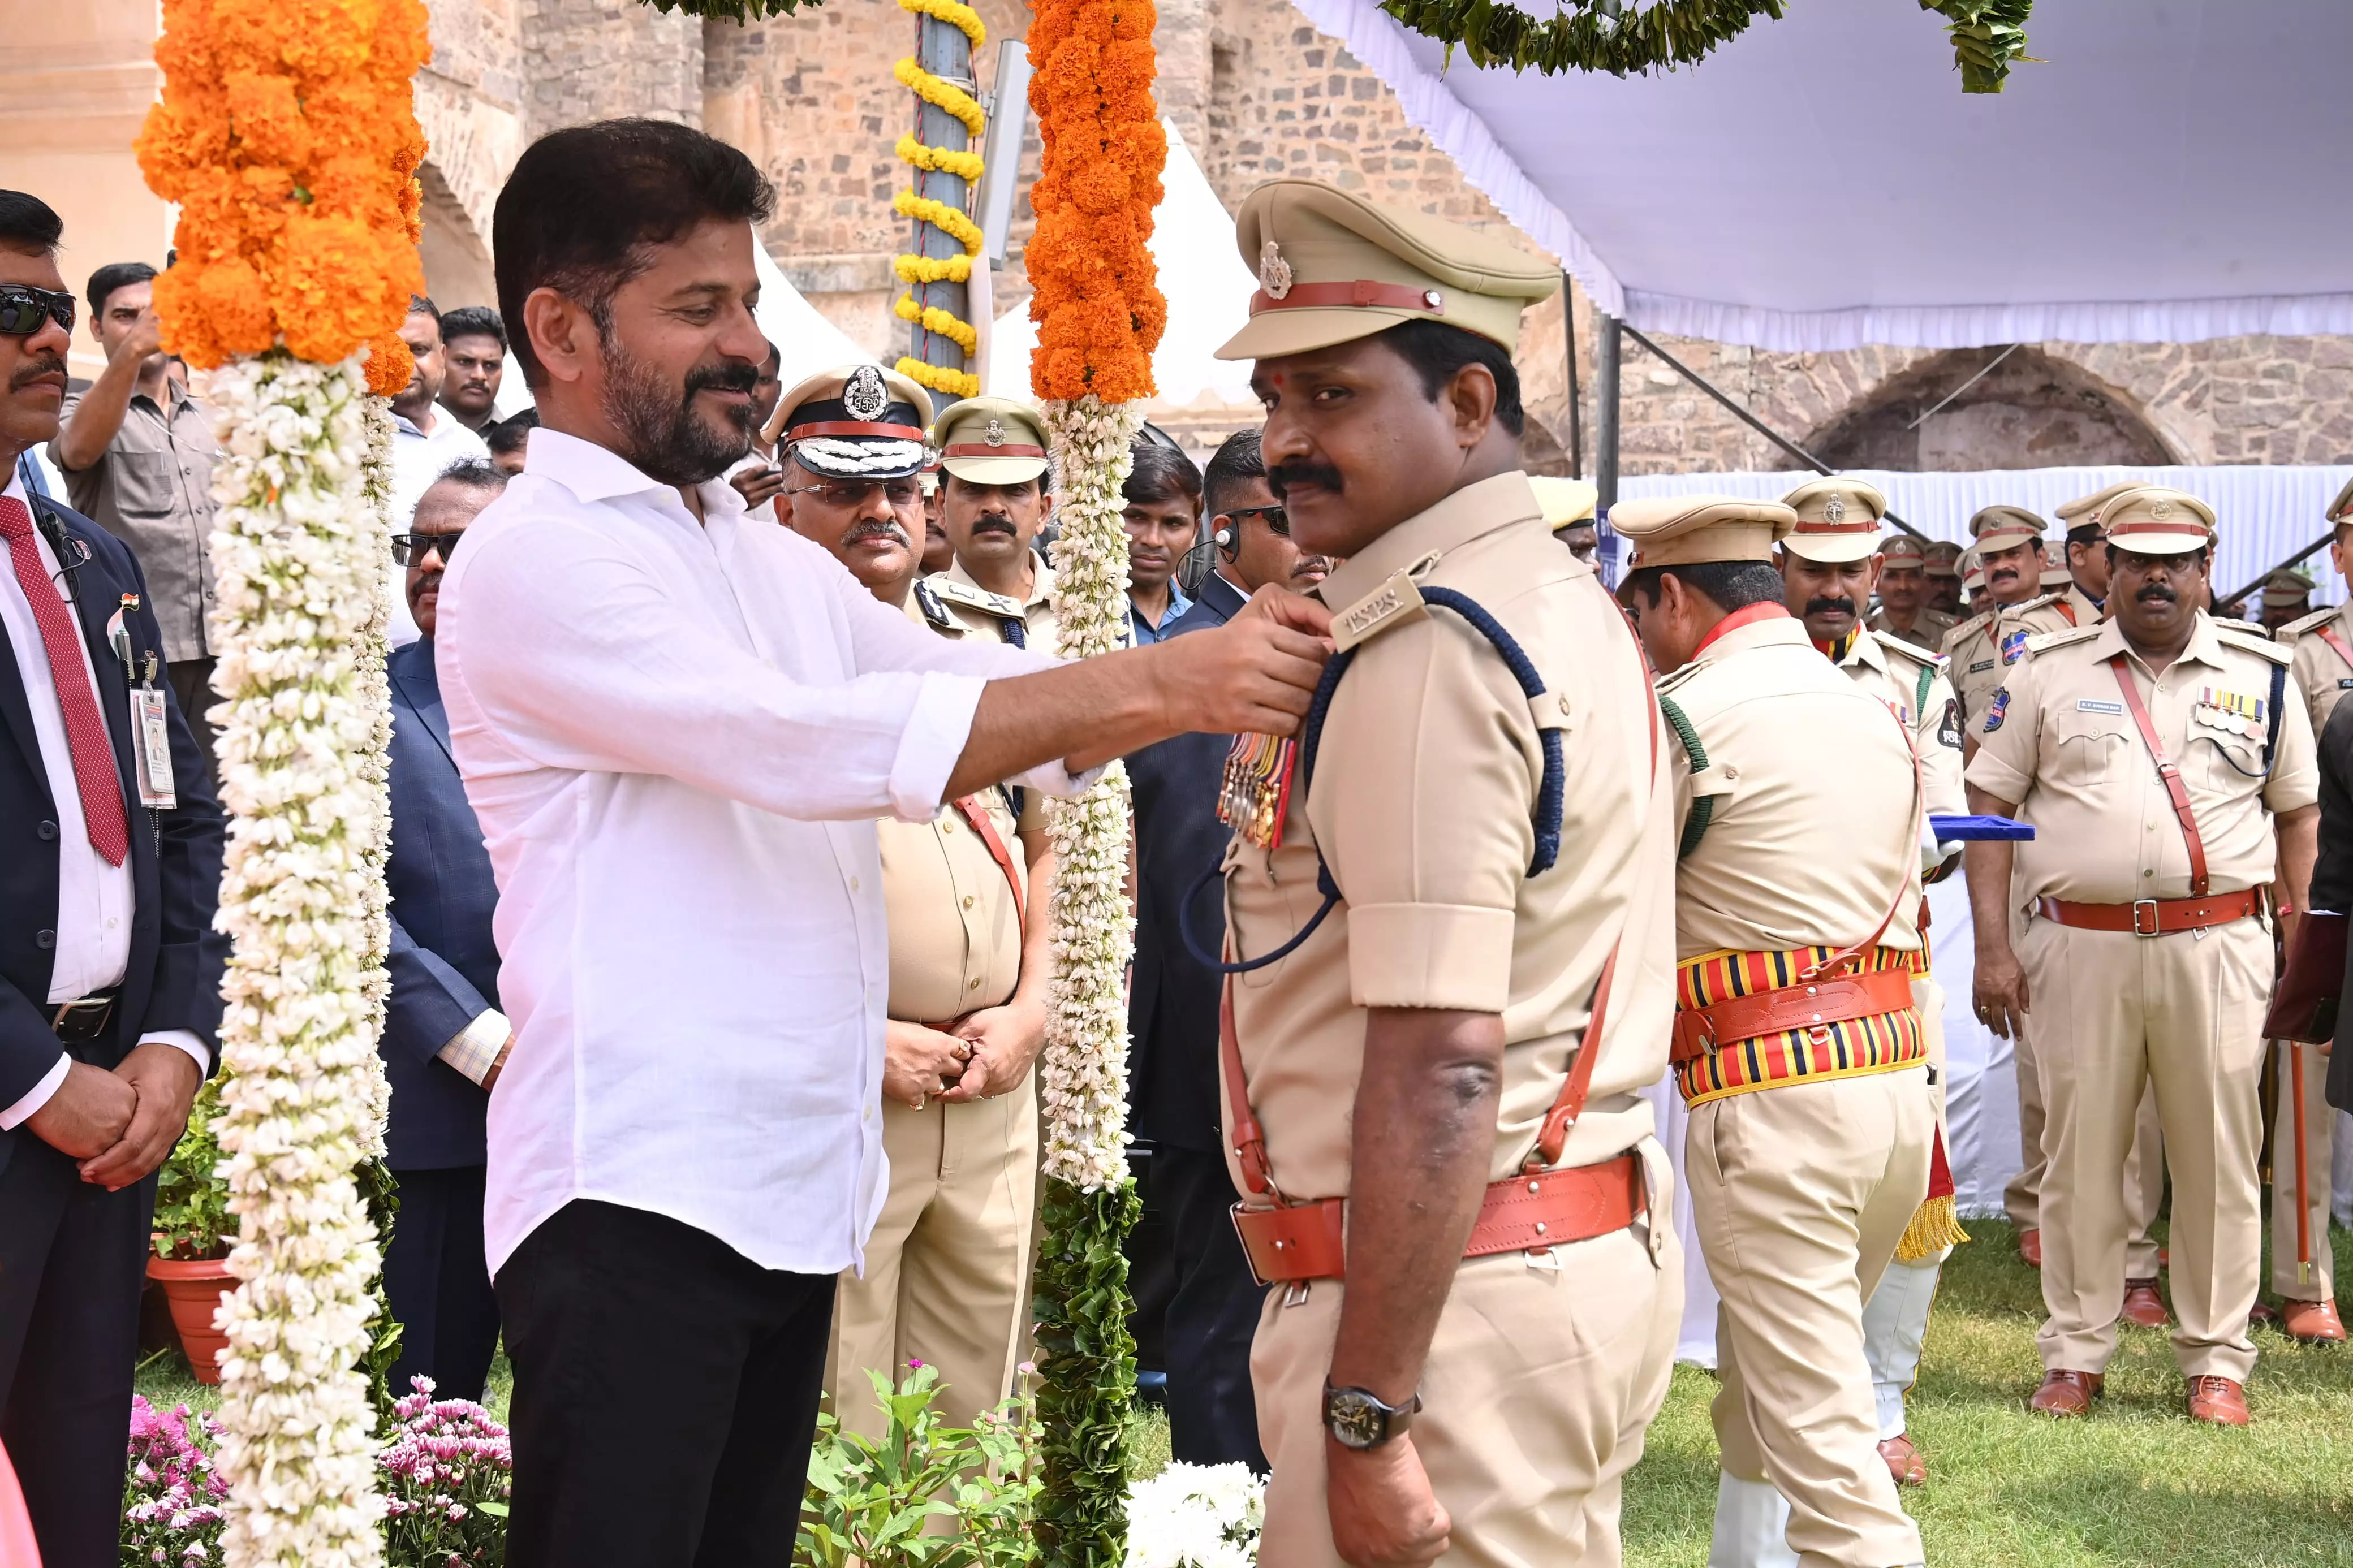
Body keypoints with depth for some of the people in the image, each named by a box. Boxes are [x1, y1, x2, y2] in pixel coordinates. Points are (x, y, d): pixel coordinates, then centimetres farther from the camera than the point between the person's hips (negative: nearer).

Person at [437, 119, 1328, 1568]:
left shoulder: (781, 565, 16)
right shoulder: (533, 559, -10)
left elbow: (1024, 715, 12)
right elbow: (802, 744, -21)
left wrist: (1231, 672, -8)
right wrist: (1156, 687, -23)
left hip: (799, 1187, 8)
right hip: (634, 1198, -8)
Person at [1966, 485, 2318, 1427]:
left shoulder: (2261, 676, 9)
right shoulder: (2049, 674, 6)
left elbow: (2298, 814, 13)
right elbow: (1989, 804, 5)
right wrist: (1994, 948, -2)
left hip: (2218, 947, 1)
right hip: (2080, 945, 0)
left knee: (2219, 1156, 3)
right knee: (2080, 1155, 4)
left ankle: (2217, 1359, 15)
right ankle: (2076, 1356, 15)